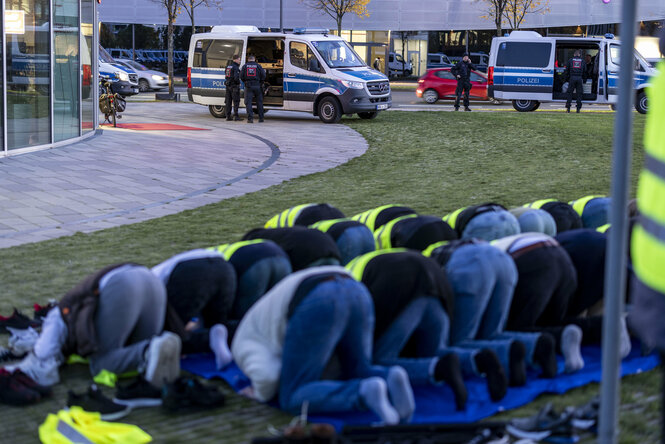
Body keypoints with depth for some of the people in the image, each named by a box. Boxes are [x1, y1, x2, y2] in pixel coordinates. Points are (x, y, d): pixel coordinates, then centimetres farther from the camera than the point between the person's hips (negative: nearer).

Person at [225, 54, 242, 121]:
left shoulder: (228, 66, 12)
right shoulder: (236, 67, -14)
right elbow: (236, 77, -23)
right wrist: (239, 83, -7)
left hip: (228, 85, 8)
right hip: (234, 86, -8)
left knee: (228, 101, 10)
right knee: (236, 101, -6)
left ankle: (228, 116, 10)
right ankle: (236, 116, -9)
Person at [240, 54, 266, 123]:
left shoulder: (244, 66, 5)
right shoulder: (258, 66, 2)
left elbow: (241, 76, 1)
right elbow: (263, 76, -3)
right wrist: (261, 83, 11)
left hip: (248, 86, 0)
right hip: (257, 86, 0)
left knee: (248, 102, 1)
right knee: (259, 102, 10)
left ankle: (250, 118, -10)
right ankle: (261, 118, 12)